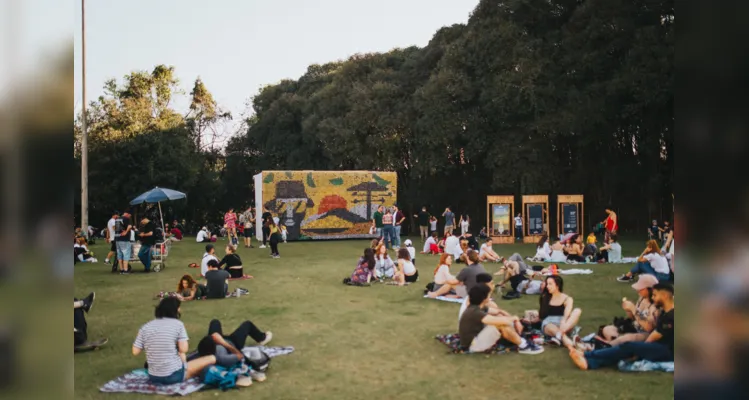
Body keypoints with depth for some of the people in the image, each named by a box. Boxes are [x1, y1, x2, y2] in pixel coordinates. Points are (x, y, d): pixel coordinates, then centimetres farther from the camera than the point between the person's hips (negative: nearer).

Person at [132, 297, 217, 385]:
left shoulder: (145, 327, 2)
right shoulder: (178, 324, -8)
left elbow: (135, 352, 1)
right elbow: (183, 349, -14)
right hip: (174, 375, -6)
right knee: (212, 359, 5)